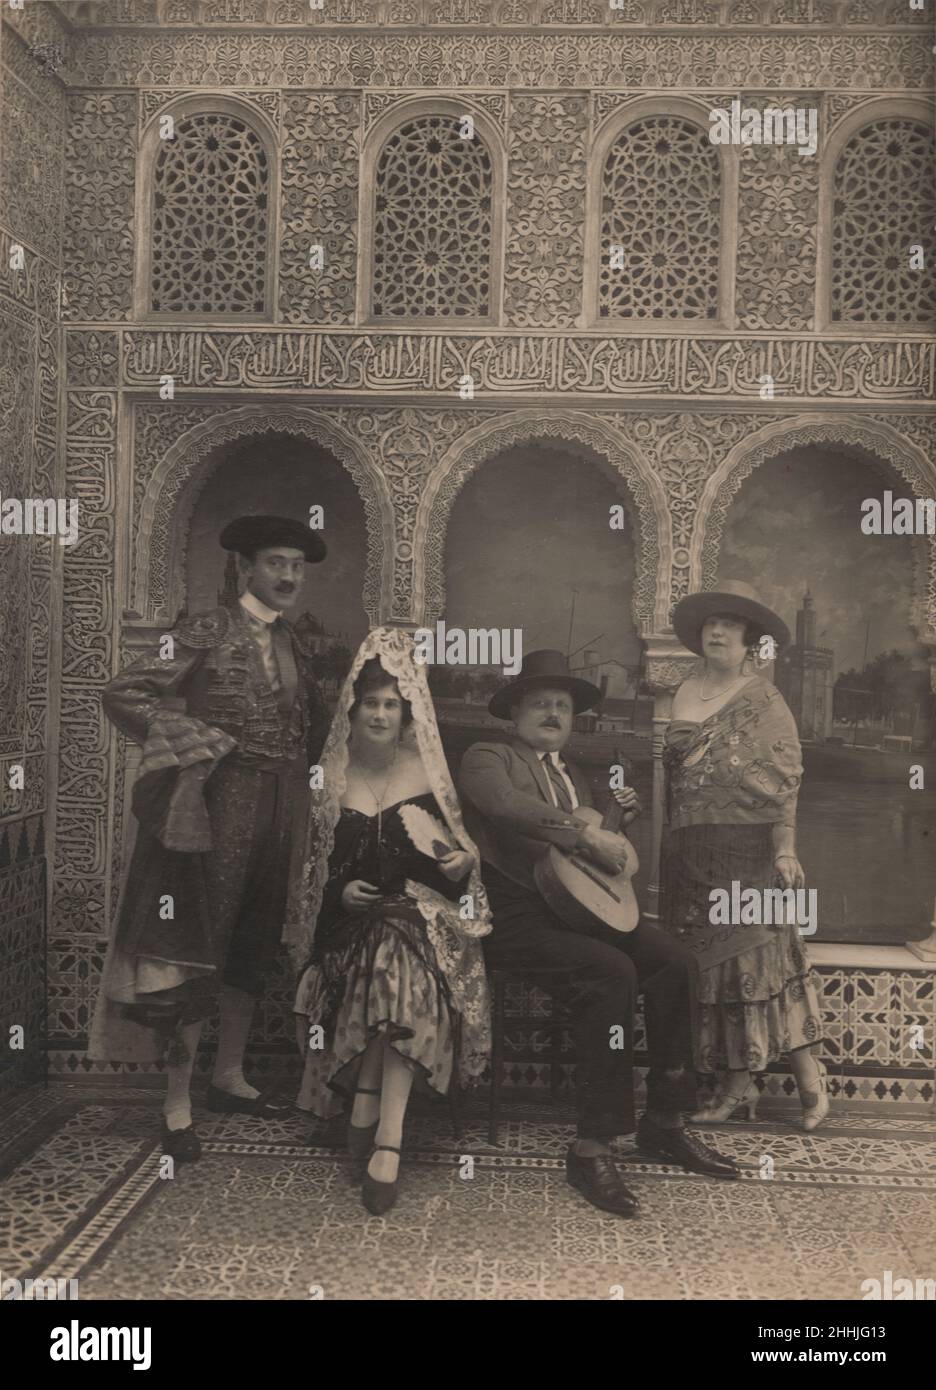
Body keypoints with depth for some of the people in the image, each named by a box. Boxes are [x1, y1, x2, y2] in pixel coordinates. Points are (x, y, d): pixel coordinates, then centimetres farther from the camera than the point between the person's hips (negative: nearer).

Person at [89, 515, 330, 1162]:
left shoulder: (296, 647, 12)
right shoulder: (207, 631, -8)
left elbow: (313, 722, 25)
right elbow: (123, 695, -13)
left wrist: (296, 768, 8)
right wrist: (200, 743, -14)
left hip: (275, 815, 7)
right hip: (216, 809, -7)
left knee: (252, 949, 15)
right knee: (193, 952, -2)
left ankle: (230, 1076, 31)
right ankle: (178, 1105, 8)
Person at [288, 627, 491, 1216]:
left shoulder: (428, 773, 8)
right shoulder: (332, 780, 7)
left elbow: (460, 850, 12)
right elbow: (315, 865, 12)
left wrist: (462, 863, -9)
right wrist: (341, 891, -6)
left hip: (423, 908, 0)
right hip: (355, 918, 0)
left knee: (398, 956, -34)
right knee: (395, 963, -33)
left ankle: (368, 1114, -31)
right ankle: (386, 1136, -27)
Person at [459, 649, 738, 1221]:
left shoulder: (576, 775, 26)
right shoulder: (487, 757, 2)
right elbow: (506, 803, -22)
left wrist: (619, 820, 13)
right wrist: (586, 835, -26)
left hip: (578, 907, 7)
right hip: (516, 915, -7)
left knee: (674, 960, -15)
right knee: (612, 970, -31)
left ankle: (665, 1124, -2)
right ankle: (593, 1147, -23)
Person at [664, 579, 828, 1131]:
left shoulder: (764, 699, -3)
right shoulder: (686, 694, 13)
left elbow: (785, 778, -9)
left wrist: (785, 847, -18)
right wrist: (670, 846, 14)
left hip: (749, 851, -5)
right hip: (692, 852, 6)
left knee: (759, 955, -8)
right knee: (710, 961, 5)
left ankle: (810, 1074, 5)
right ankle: (737, 1086, 12)